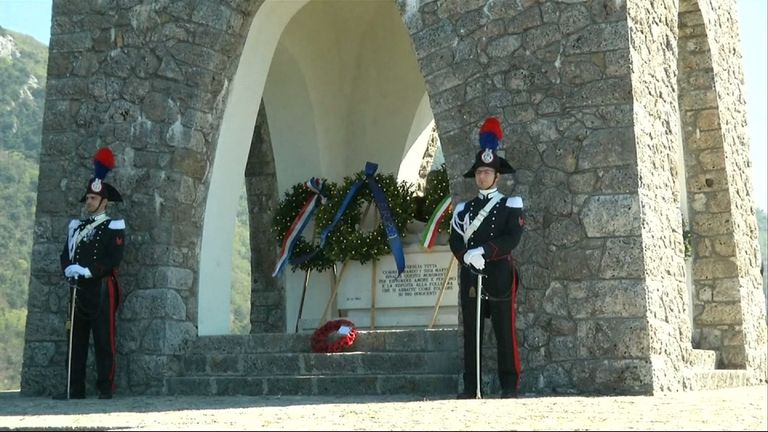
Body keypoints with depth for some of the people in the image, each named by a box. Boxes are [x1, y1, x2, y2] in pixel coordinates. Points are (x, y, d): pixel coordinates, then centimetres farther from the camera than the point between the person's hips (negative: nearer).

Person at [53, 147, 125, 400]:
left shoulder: (114, 227, -1)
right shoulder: (76, 226, 18)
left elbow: (113, 259, -12)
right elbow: (66, 254, 12)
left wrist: (87, 271, -19)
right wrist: (69, 269, -9)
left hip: (102, 289, -6)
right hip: (78, 289, 6)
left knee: (104, 339, -4)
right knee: (76, 339, 6)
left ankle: (105, 388, 0)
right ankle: (75, 388, 10)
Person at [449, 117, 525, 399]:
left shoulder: (511, 206, 3)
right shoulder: (463, 209, 14)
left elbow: (511, 239, -10)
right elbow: (455, 242, 4)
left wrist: (483, 252, -21)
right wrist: (467, 256, -16)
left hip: (500, 277, -3)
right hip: (470, 278, 4)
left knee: (505, 333, -1)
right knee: (471, 334, 4)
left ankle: (510, 386, 5)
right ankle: (471, 387, 8)